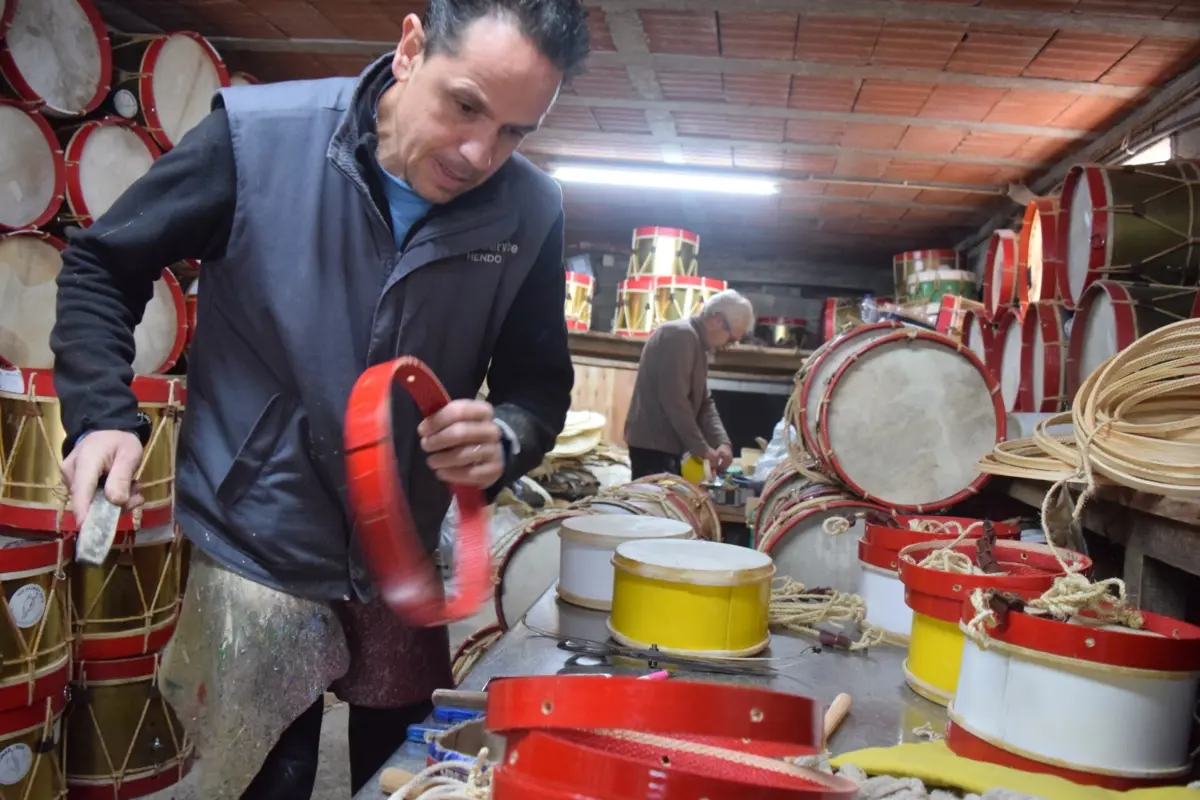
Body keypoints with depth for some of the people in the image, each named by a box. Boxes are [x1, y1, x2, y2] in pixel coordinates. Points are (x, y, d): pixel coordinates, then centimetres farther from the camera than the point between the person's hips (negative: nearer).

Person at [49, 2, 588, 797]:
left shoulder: (530, 214, -10)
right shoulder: (256, 136, -16)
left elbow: (541, 383, 0)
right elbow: (101, 268, -2)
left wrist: (504, 438, -22)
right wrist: (103, 414, -15)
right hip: (258, 556, -2)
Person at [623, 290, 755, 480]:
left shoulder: (696, 343, 18)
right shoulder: (680, 335, -14)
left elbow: (704, 402, 17)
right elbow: (673, 399, -22)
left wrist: (722, 442, 1)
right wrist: (702, 448, -16)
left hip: (668, 445, 10)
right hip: (652, 445, -10)